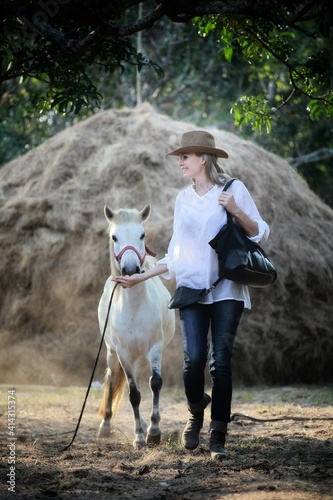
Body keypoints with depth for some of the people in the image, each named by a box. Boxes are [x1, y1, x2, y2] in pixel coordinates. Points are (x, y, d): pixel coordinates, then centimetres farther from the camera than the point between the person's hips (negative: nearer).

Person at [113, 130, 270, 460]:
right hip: (191, 289, 3)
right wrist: (142, 277, 11)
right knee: (194, 358, -12)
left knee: (221, 361, -6)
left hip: (227, 289, -3)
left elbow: (260, 233, 2)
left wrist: (236, 211, -14)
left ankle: (218, 437, 2)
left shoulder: (234, 189, 1)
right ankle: (195, 412, 18)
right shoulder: (183, 199, 13)